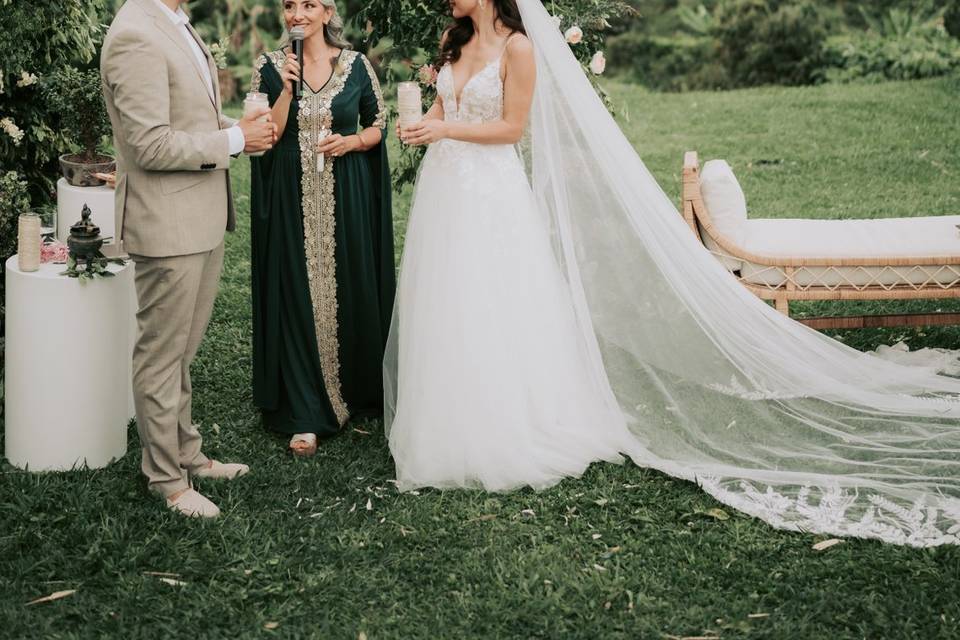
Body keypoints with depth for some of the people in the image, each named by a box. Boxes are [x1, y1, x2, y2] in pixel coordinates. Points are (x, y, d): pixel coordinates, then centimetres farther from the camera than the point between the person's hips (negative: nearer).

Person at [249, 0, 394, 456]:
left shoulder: (356, 65, 2)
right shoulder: (269, 67, 2)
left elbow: (378, 126, 10)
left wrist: (351, 141, -10)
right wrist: (287, 87, -15)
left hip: (347, 199, 1)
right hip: (292, 201, 0)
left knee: (351, 295, 6)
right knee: (298, 298, 0)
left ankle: (358, 396, 25)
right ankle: (305, 416, 6)